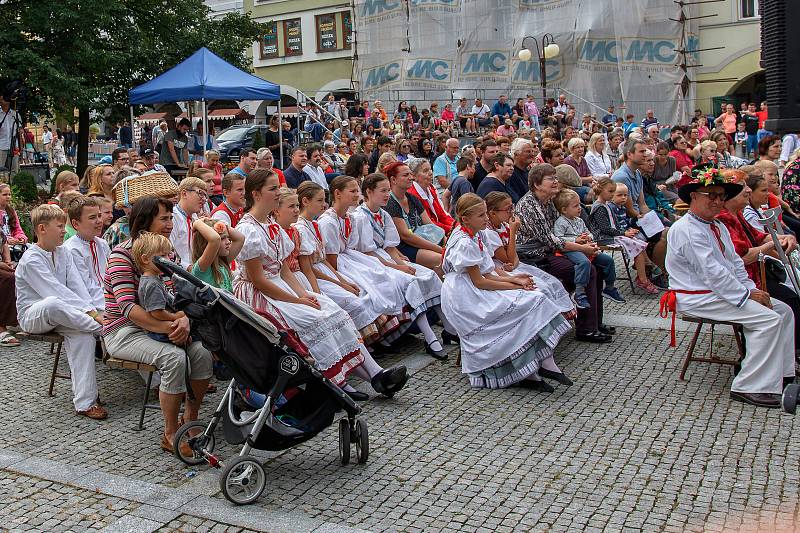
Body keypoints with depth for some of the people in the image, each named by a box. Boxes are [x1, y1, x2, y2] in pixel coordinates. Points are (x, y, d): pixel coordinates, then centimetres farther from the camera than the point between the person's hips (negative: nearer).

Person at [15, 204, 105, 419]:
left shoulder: (63, 253, 7)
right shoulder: (31, 260, -16)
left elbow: (77, 286, -2)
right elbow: (56, 292, -25)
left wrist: (91, 310, -19)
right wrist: (90, 312, -30)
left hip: (58, 316, 6)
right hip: (32, 316, -6)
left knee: (83, 334, -26)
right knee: (52, 304, -41)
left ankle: (84, 402, -30)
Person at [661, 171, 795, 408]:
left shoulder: (718, 227, 18)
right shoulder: (687, 230, -16)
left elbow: (735, 263, 16)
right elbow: (711, 271, -21)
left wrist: (752, 289, 1)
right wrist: (747, 294, -17)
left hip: (723, 291, 10)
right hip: (698, 298, -10)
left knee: (783, 311, 3)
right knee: (769, 319, -20)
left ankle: (781, 377, 7)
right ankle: (749, 387, -18)